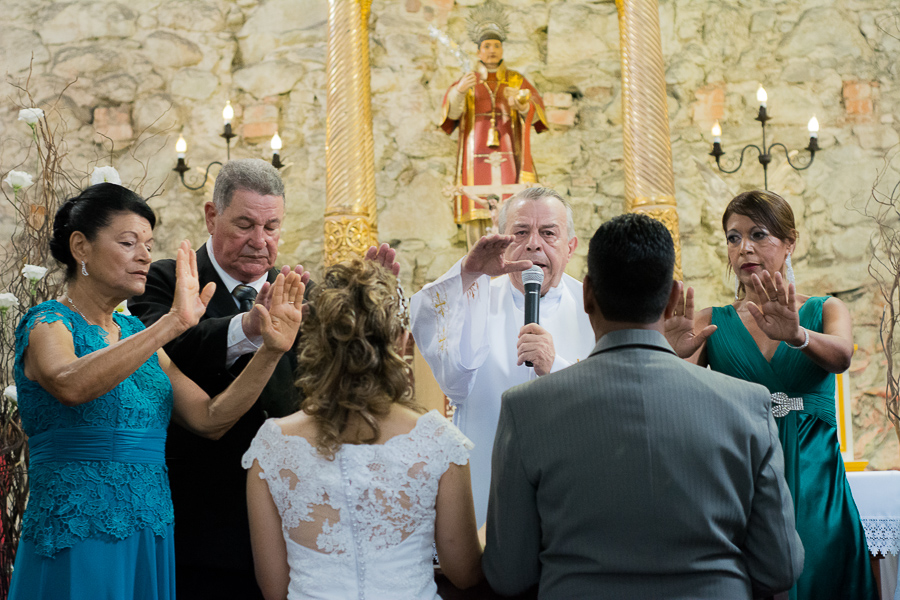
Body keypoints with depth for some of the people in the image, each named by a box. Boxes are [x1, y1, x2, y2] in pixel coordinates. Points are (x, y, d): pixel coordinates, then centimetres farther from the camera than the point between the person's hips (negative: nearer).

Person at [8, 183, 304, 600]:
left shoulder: (135, 334, 13)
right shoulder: (47, 322, -7)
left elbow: (210, 420, 5)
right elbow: (71, 385, -31)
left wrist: (271, 350, -7)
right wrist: (172, 323, -35)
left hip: (150, 543, 7)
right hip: (77, 545, -7)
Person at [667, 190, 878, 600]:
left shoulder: (825, 310, 6)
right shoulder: (713, 322, 6)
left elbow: (840, 356, -17)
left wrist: (795, 334, -39)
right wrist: (675, 355, -32)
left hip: (814, 489, 0)